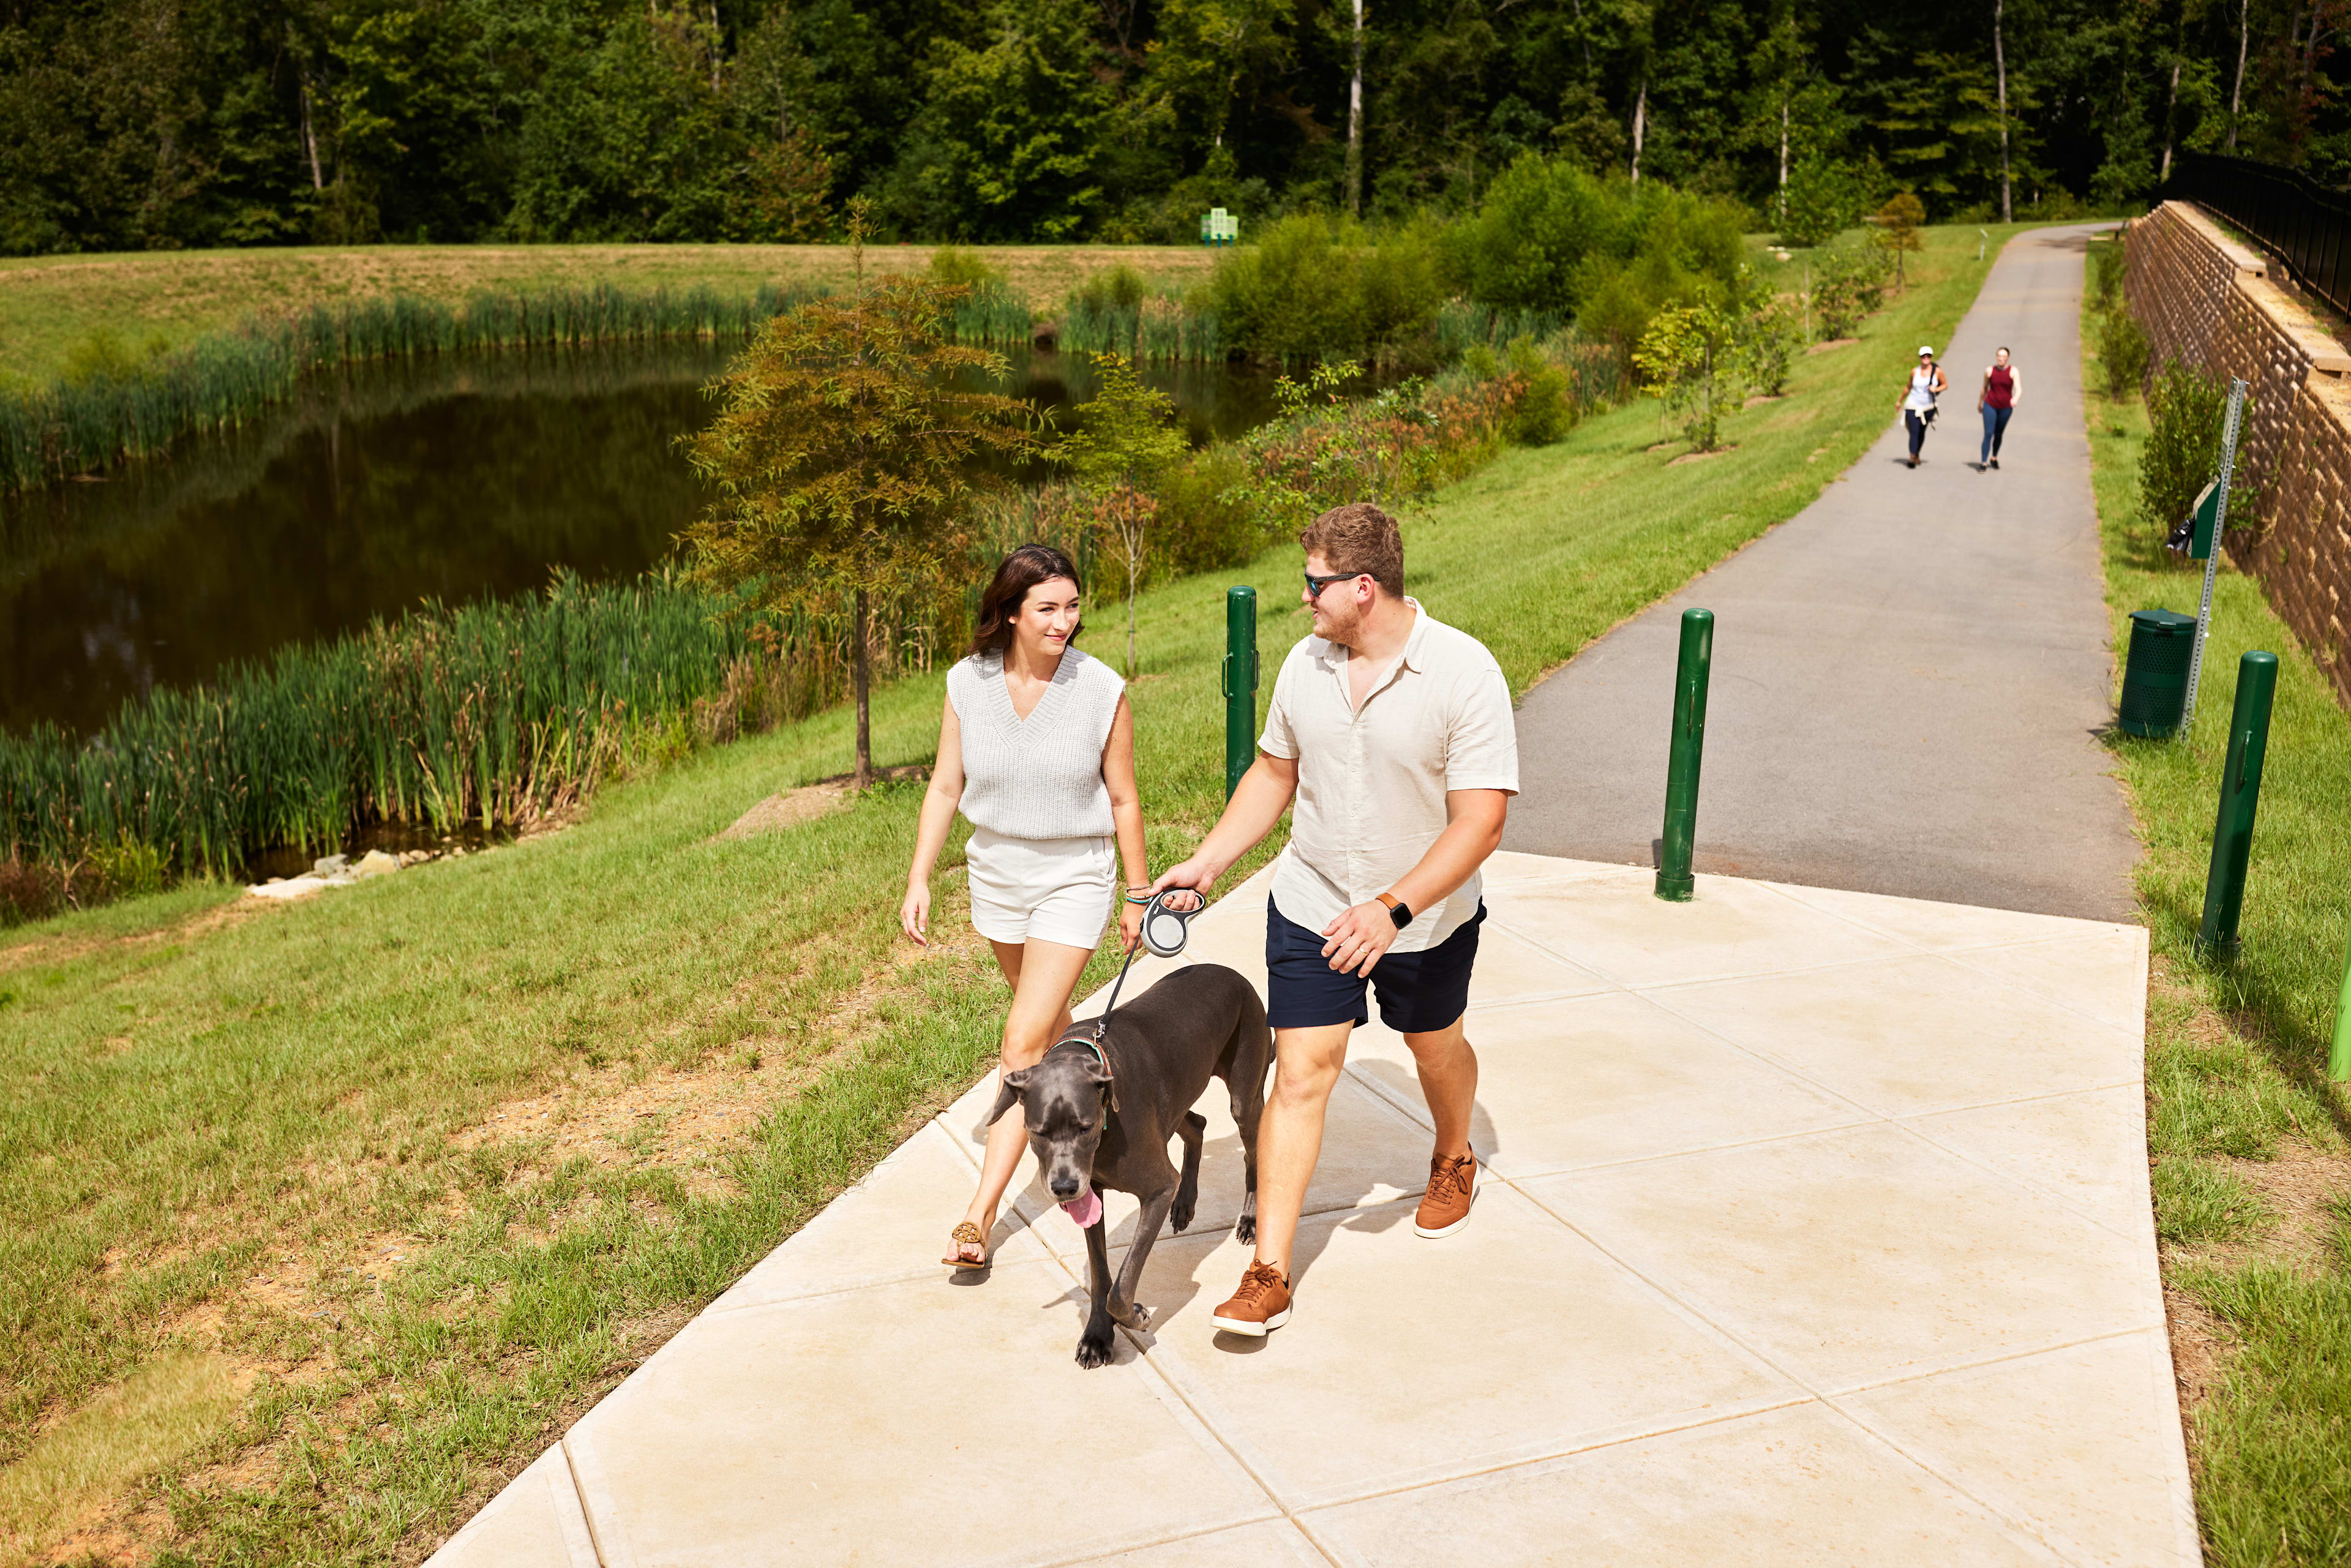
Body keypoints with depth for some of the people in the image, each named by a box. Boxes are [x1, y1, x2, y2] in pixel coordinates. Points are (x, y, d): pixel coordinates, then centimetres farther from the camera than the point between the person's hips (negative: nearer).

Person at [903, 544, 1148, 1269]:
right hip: (996, 874, 4)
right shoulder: (968, 684, -9)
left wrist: (1137, 896, 1)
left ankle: (981, 1210, -7)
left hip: (1074, 879, -4)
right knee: (1044, 1008, 24)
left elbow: (1123, 800, -6)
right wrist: (919, 880, -4)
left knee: (1023, 1044, -10)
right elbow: (945, 787, 0)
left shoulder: (1103, 691, -16)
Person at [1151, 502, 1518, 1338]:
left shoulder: (1464, 673, -21)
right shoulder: (1306, 664, -5)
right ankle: (1269, 1273, 0)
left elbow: (1480, 822, -24)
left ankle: (1454, 1159, 55)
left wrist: (1393, 911, -32)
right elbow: (1274, 774, 10)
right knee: (1300, 1072, -4)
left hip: (1427, 918, -2)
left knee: (1436, 1049, 22)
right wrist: (1207, 862, 3)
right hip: (1312, 909, 2)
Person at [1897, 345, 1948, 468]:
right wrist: (1900, 401, 21)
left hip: (1928, 407, 1)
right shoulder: (1915, 372, -1)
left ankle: (1917, 454, 32)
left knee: (1922, 433, 11)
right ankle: (1912, 458, -19)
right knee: (1914, 432, -13)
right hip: (1913, 406, -1)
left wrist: (1937, 389, -15)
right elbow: (1908, 387, 13)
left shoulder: (1937, 371, -3)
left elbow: (1945, 385, 6)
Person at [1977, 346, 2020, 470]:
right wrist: (1980, 403, 20)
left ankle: (1994, 458, 36)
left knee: (1999, 434, 13)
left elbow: (2019, 388, -16)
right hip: (1990, 406, -1)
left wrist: (2015, 398, -36)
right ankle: (1983, 463, -13)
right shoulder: (1990, 371, -2)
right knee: (1988, 433, -12)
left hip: (2006, 408, 1)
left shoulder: (2013, 371, -6)